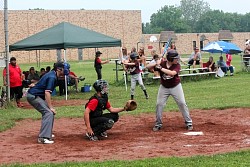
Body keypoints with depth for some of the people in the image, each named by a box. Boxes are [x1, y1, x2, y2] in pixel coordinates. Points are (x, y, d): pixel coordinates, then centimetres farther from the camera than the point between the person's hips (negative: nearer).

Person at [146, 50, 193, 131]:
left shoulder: (177, 65, -16)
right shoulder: (161, 64, -14)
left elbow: (172, 73, -36)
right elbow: (148, 67, -14)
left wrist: (161, 68, -35)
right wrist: (155, 64, -33)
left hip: (176, 87, -1)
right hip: (164, 87, 1)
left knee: (182, 103, -3)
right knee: (159, 104, -1)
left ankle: (188, 122, 8)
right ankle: (158, 124, 13)